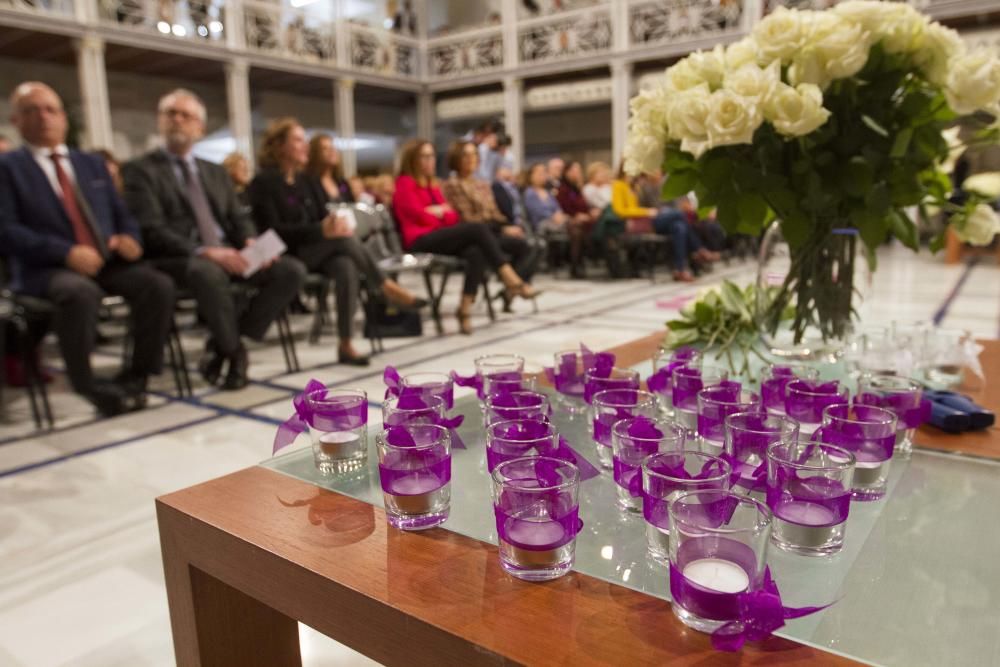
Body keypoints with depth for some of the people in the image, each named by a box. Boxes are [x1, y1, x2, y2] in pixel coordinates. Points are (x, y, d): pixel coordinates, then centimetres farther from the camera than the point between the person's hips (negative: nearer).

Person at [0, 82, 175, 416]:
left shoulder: (93, 163, 22)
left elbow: (122, 215, 20)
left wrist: (130, 239, -5)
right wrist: (65, 253, -20)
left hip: (108, 262, 4)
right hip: (46, 269, -4)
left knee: (159, 284, -25)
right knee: (81, 292, -38)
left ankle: (136, 375, -11)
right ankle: (89, 385, -19)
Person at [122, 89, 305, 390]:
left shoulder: (216, 172, 23)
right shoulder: (140, 170, 3)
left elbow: (239, 218, 17)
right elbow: (152, 230, -10)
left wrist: (251, 242, -8)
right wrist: (204, 252, -25)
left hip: (227, 254, 6)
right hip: (178, 259, -6)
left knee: (292, 270, -18)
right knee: (210, 273, -41)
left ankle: (222, 344, -9)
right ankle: (234, 351, -14)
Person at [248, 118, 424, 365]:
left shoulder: (309, 180, 17)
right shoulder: (263, 183, -3)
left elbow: (327, 215, 12)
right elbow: (272, 231, -13)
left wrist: (338, 223, -15)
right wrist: (321, 230, -26)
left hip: (322, 253, 5)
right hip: (289, 256, -5)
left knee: (347, 268, -31)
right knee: (342, 239, -33)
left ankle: (345, 345, -30)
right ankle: (385, 287, -22)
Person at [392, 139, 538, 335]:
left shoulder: (432, 185, 24)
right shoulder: (404, 183, 1)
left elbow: (452, 217, 15)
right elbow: (422, 217, -9)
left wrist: (438, 212, -5)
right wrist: (442, 211, 7)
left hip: (441, 237, 7)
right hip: (421, 241, -7)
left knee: (476, 252, -27)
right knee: (477, 228, -26)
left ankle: (465, 308, -29)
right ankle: (511, 279, -30)